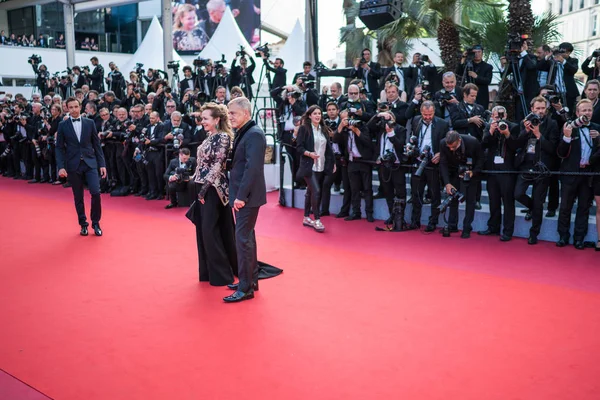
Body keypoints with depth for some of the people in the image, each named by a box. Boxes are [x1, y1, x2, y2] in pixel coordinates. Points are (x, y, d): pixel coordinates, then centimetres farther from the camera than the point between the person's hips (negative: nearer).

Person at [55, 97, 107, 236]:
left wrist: (102, 164, 1)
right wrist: (61, 167, -9)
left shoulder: (89, 123, 4)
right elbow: (59, 147, 1)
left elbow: (97, 144, 6)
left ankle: (95, 223, 7)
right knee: (78, 197, 7)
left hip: (90, 163, 0)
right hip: (73, 165, 0)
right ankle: (83, 224, 21)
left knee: (96, 192, -11)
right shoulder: (63, 125, 2)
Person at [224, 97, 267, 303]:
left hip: (248, 196, -10)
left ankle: (246, 288, 2)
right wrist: (237, 195, 10)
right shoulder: (243, 133, 12)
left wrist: (241, 196, -23)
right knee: (247, 237, 16)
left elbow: (252, 168, -24)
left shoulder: (254, 134, -17)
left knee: (243, 239, -6)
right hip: (242, 195, 10)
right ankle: (251, 280, 28)